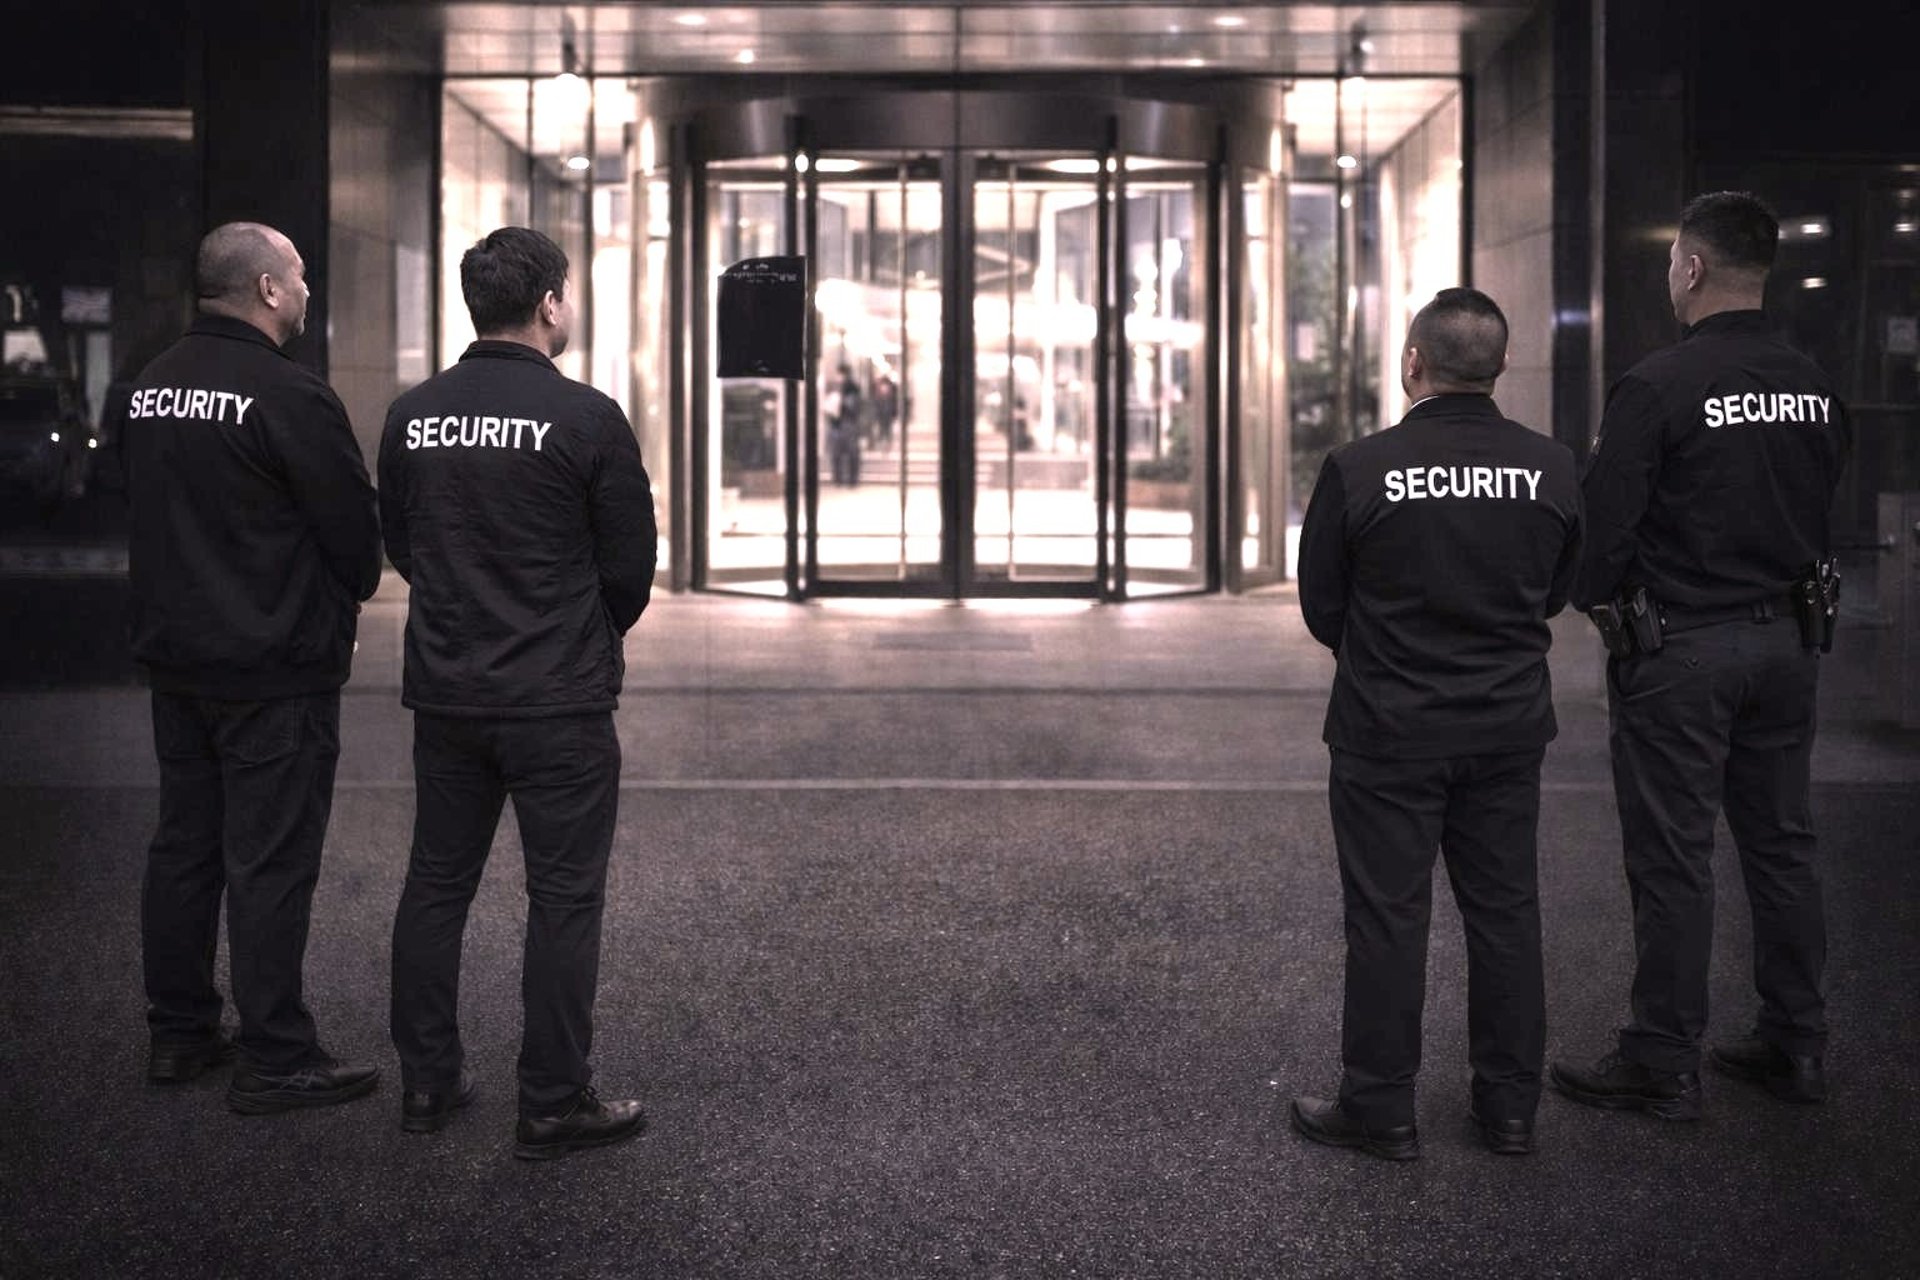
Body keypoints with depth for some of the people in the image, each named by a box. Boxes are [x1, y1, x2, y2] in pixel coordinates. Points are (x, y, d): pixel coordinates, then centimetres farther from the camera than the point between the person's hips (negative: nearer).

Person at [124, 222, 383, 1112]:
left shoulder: (149, 387, 7)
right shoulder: (289, 396, -18)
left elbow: (145, 515, 14)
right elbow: (355, 532, -13)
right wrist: (337, 608, 8)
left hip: (173, 658, 8)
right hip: (275, 671, -8)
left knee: (183, 846, 16)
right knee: (270, 862, -2)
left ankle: (178, 1034, 26)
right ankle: (275, 1062, 6)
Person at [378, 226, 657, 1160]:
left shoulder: (411, 417, 3)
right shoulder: (585, 418, -13)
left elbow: (398, 544, 12)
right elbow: (632, 564, -6)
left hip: (444, 695, 5)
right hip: (558, 700, -5)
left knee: (436, 883, 15)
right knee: (564, 897, 3)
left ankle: (427, 1082, 24)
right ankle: (552, 1105, 8)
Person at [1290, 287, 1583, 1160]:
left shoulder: (1359, 469, -14)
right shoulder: (1550, 469, -4)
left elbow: (1321, 608, -3)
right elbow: (1555, 595, 8)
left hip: (1389, 732, -3)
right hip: (1511, 727, 4)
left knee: (1387, 915, 5)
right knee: (1505, 908, 13)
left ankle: (1379, 1111, 14)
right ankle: (1510, 1107, 22)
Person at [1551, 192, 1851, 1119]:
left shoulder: (1655, 387, -16)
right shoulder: (1816, 388, 5)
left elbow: (1602, 522, -15)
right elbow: (1828, 513, 13)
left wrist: (1598, 599, 4)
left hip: (1681, 649, -7)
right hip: (1787, 641, 7)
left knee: (1672, 858, 0)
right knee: (1781, 842, 15)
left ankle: (1664, 1066, 8)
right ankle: (1794, 1045, 25)